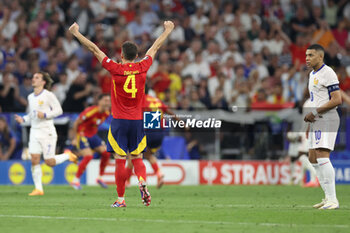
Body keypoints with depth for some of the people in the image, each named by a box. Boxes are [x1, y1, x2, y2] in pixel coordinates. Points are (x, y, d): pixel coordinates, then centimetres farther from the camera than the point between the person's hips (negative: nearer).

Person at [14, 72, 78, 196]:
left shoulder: (48, 95, -6)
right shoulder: (30, 97, 13)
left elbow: (58, 110, -8)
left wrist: (45, 115, -20)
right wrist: (23, 119, 4)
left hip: (47, 131, -5)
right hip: (34, 131, 5)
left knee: (49, 162, -6)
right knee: (34, 160, -6)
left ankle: (68, 155, 22)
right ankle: (38, 188, -2)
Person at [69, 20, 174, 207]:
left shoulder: (115, 69, -9)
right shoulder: (142, 67, -2)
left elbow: (94, 49, -4)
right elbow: (155, 47, 14)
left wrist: (76, 33, 4)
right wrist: (168, 30, 28)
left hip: (119, 120, -3)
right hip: (137, 120, 3)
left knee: (120, 160, 0)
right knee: (137, 157, 12)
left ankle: (120, 199, 2)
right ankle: (142, 182, -15)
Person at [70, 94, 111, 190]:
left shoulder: (106, 113, -3)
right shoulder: (90, 111, -25)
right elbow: (76, 123, -16)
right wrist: (75, 138, -11)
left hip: (93, 135, 8)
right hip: (82, 135, -8)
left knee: (106, 153, -5)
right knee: (88, 156, -22)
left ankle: (100, 178, 10)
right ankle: (76, 180, -9)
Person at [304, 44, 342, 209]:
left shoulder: (327, 73, -12)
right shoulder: (312, 74, 19)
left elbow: (337, 100, -18)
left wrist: (314, 113, -17)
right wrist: (310, 120, 19)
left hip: (327, 120, -10)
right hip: (316, 121, 10)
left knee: (322, 157, -18)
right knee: (313, 159, 10)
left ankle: (332, 200, -20)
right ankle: (328, 197, 17)